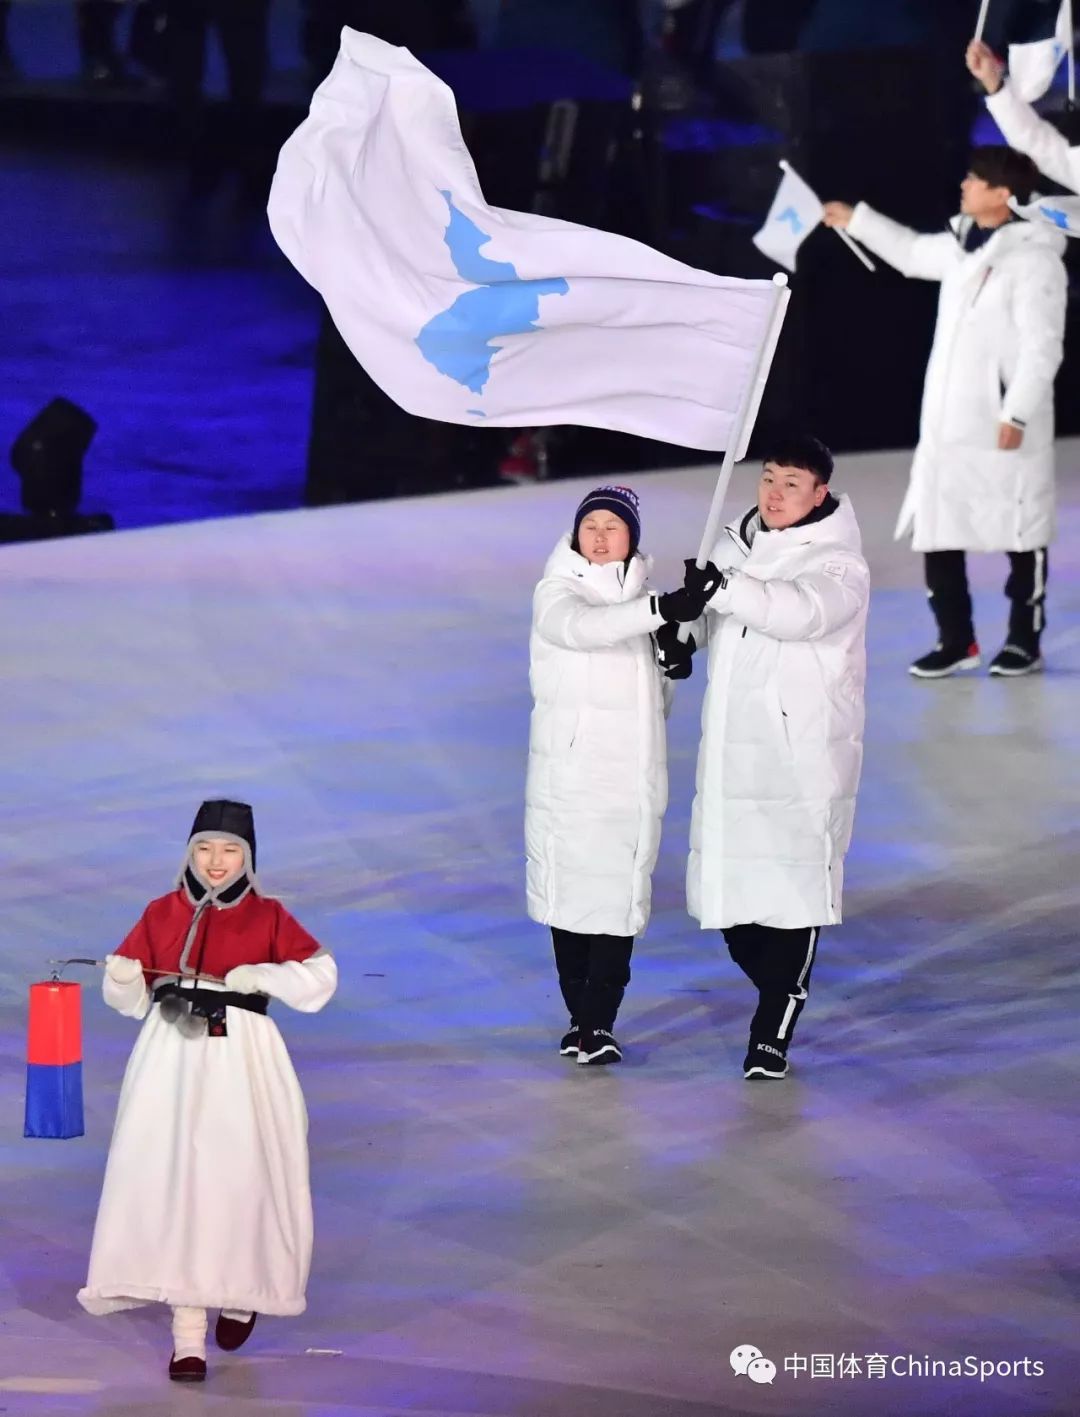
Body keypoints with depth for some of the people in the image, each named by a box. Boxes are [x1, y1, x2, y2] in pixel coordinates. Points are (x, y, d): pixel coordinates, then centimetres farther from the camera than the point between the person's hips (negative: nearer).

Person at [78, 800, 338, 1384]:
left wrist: (263, 976, -16)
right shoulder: (161, 914, 7)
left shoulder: (267, 917, 3)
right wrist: (123, 978, -13)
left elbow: (321, 975, -2)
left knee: (240, 1178, 0)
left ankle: (242, 1294, 30)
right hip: (172, 1058, 1)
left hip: (242, 1060, -1)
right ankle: (187, 1335, -5)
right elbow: (130, 997, 9)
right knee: (174, 1187, -6)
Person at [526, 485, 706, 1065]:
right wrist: (659, 610, -43)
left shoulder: (639, 595, 13)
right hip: (569, 772, -4)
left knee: (620, 896, -1)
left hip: (633, 773, 4)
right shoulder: (555, 593, -4)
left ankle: (600, 1023, 1)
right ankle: (580, 1016, 11)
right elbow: (580, 627, -30)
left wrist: (674, 659, -1)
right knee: (571, 890, 0)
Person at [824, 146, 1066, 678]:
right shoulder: (961, 245, 11)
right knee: (936, 530, 9)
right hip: (947, 421, 8)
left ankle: (1025, 640, 14)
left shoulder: (1033, 258, -14)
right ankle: (956, 639, 19)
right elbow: (912, 252, 33)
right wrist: (853, 220, 35)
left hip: (1003, 424, -8)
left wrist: (1018, 414, -20)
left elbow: (1042, 346, -17)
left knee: (1021, 532, 4)